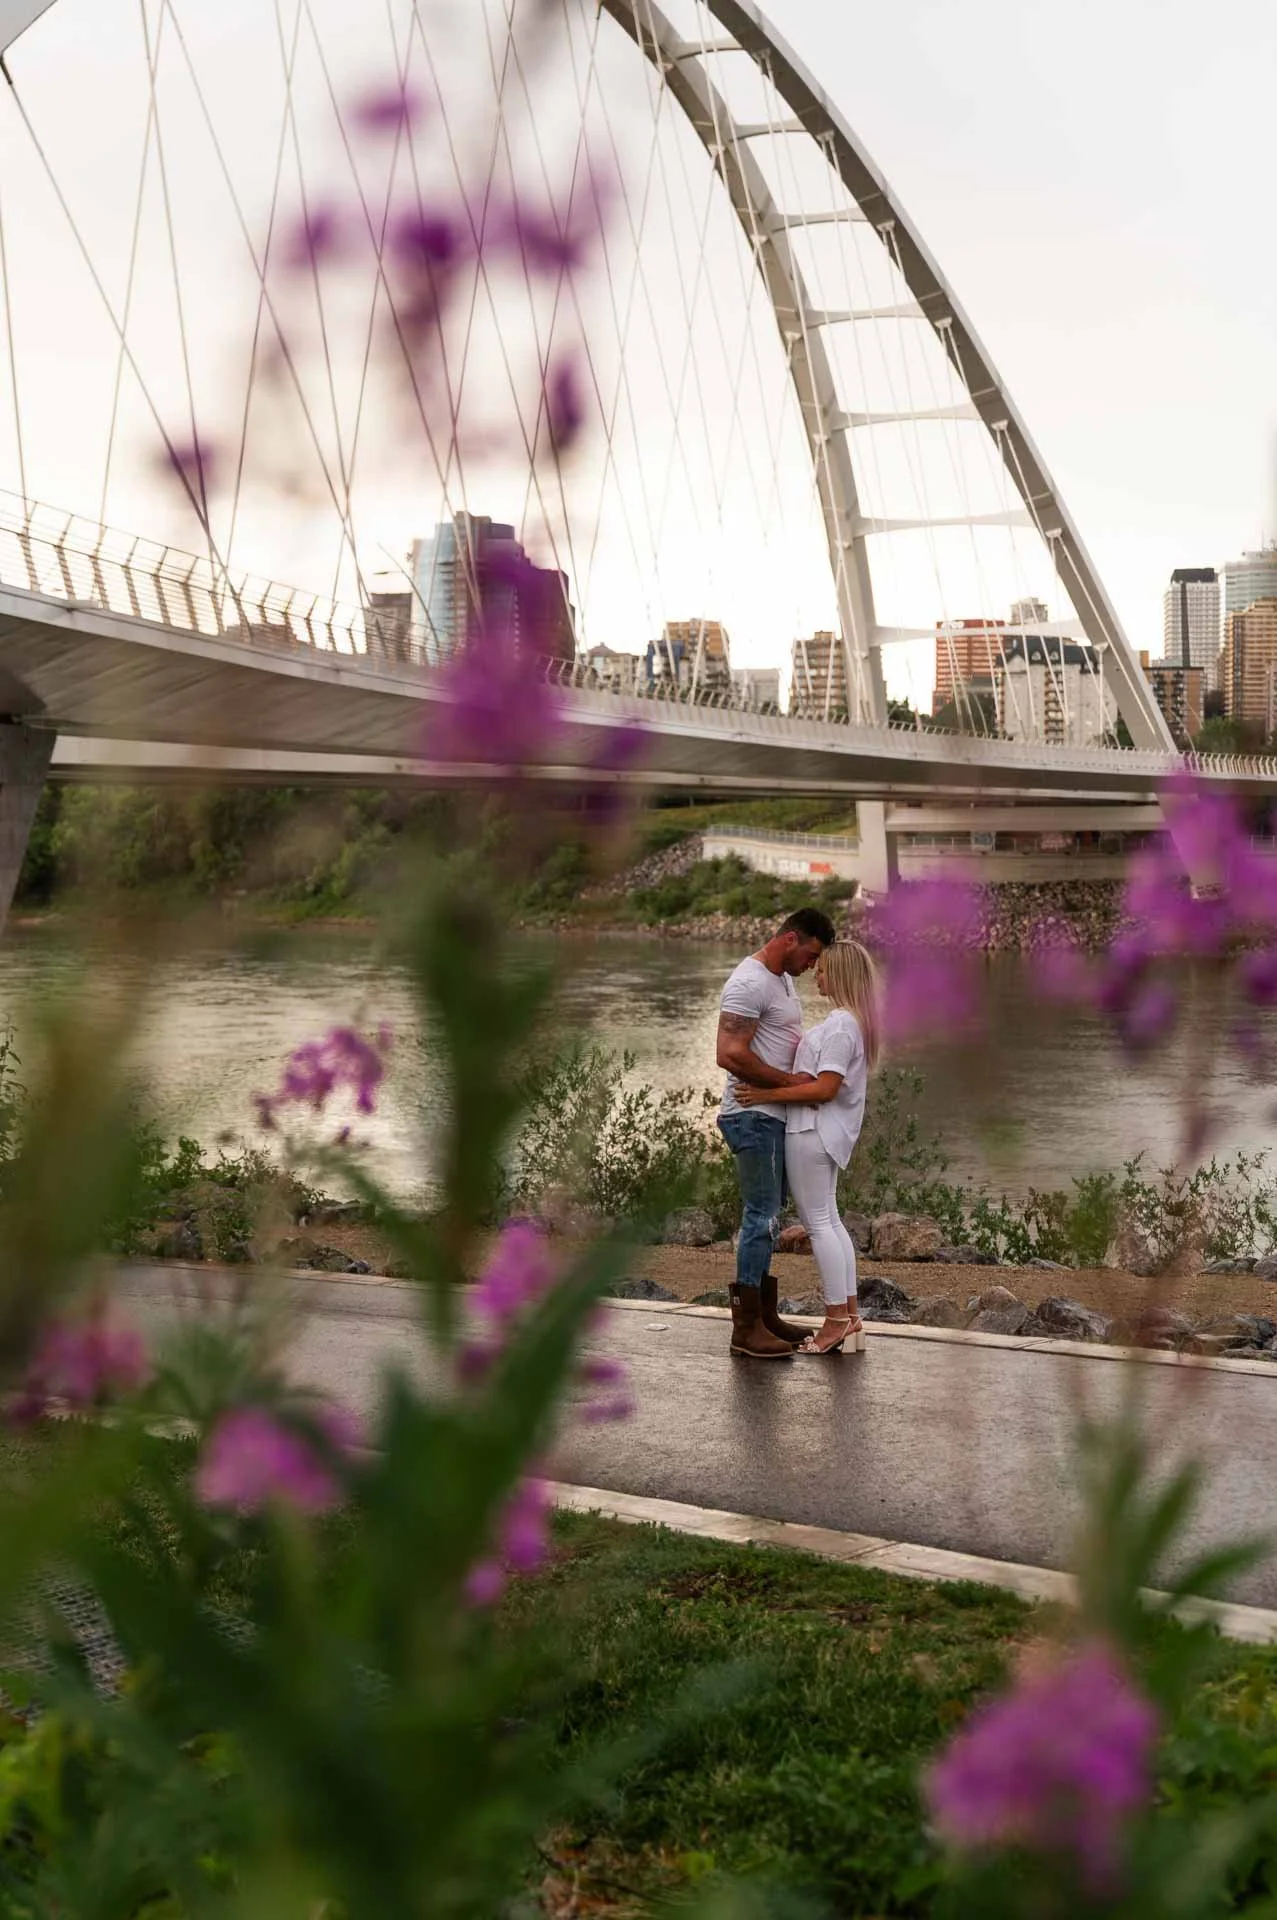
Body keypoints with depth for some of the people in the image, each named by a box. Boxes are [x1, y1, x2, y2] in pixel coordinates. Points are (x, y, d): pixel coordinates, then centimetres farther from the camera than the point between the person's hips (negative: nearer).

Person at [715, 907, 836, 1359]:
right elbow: (731, 1055, -25)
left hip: (775, 1117, 10)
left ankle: (766, 1313, 23)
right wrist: (790, 1080, -20)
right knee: (762, 1215, -8)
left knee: (768, 1215, 14)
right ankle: (746, 1328, -3)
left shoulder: (782, 979, 15)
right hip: (754, 1117, -10)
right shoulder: (749, 983, -17)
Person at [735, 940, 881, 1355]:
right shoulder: (854, 1021, 12)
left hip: (813, 1130, -10)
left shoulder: (840, 1025, -19)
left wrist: (767, 1095, -21)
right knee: (829, 1219, 15)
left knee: (818, 1222, -4)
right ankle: (850, 1314, 18)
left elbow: (825, 1088, -23)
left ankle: (837, 1320, 1)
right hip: (827, 1130, 10)